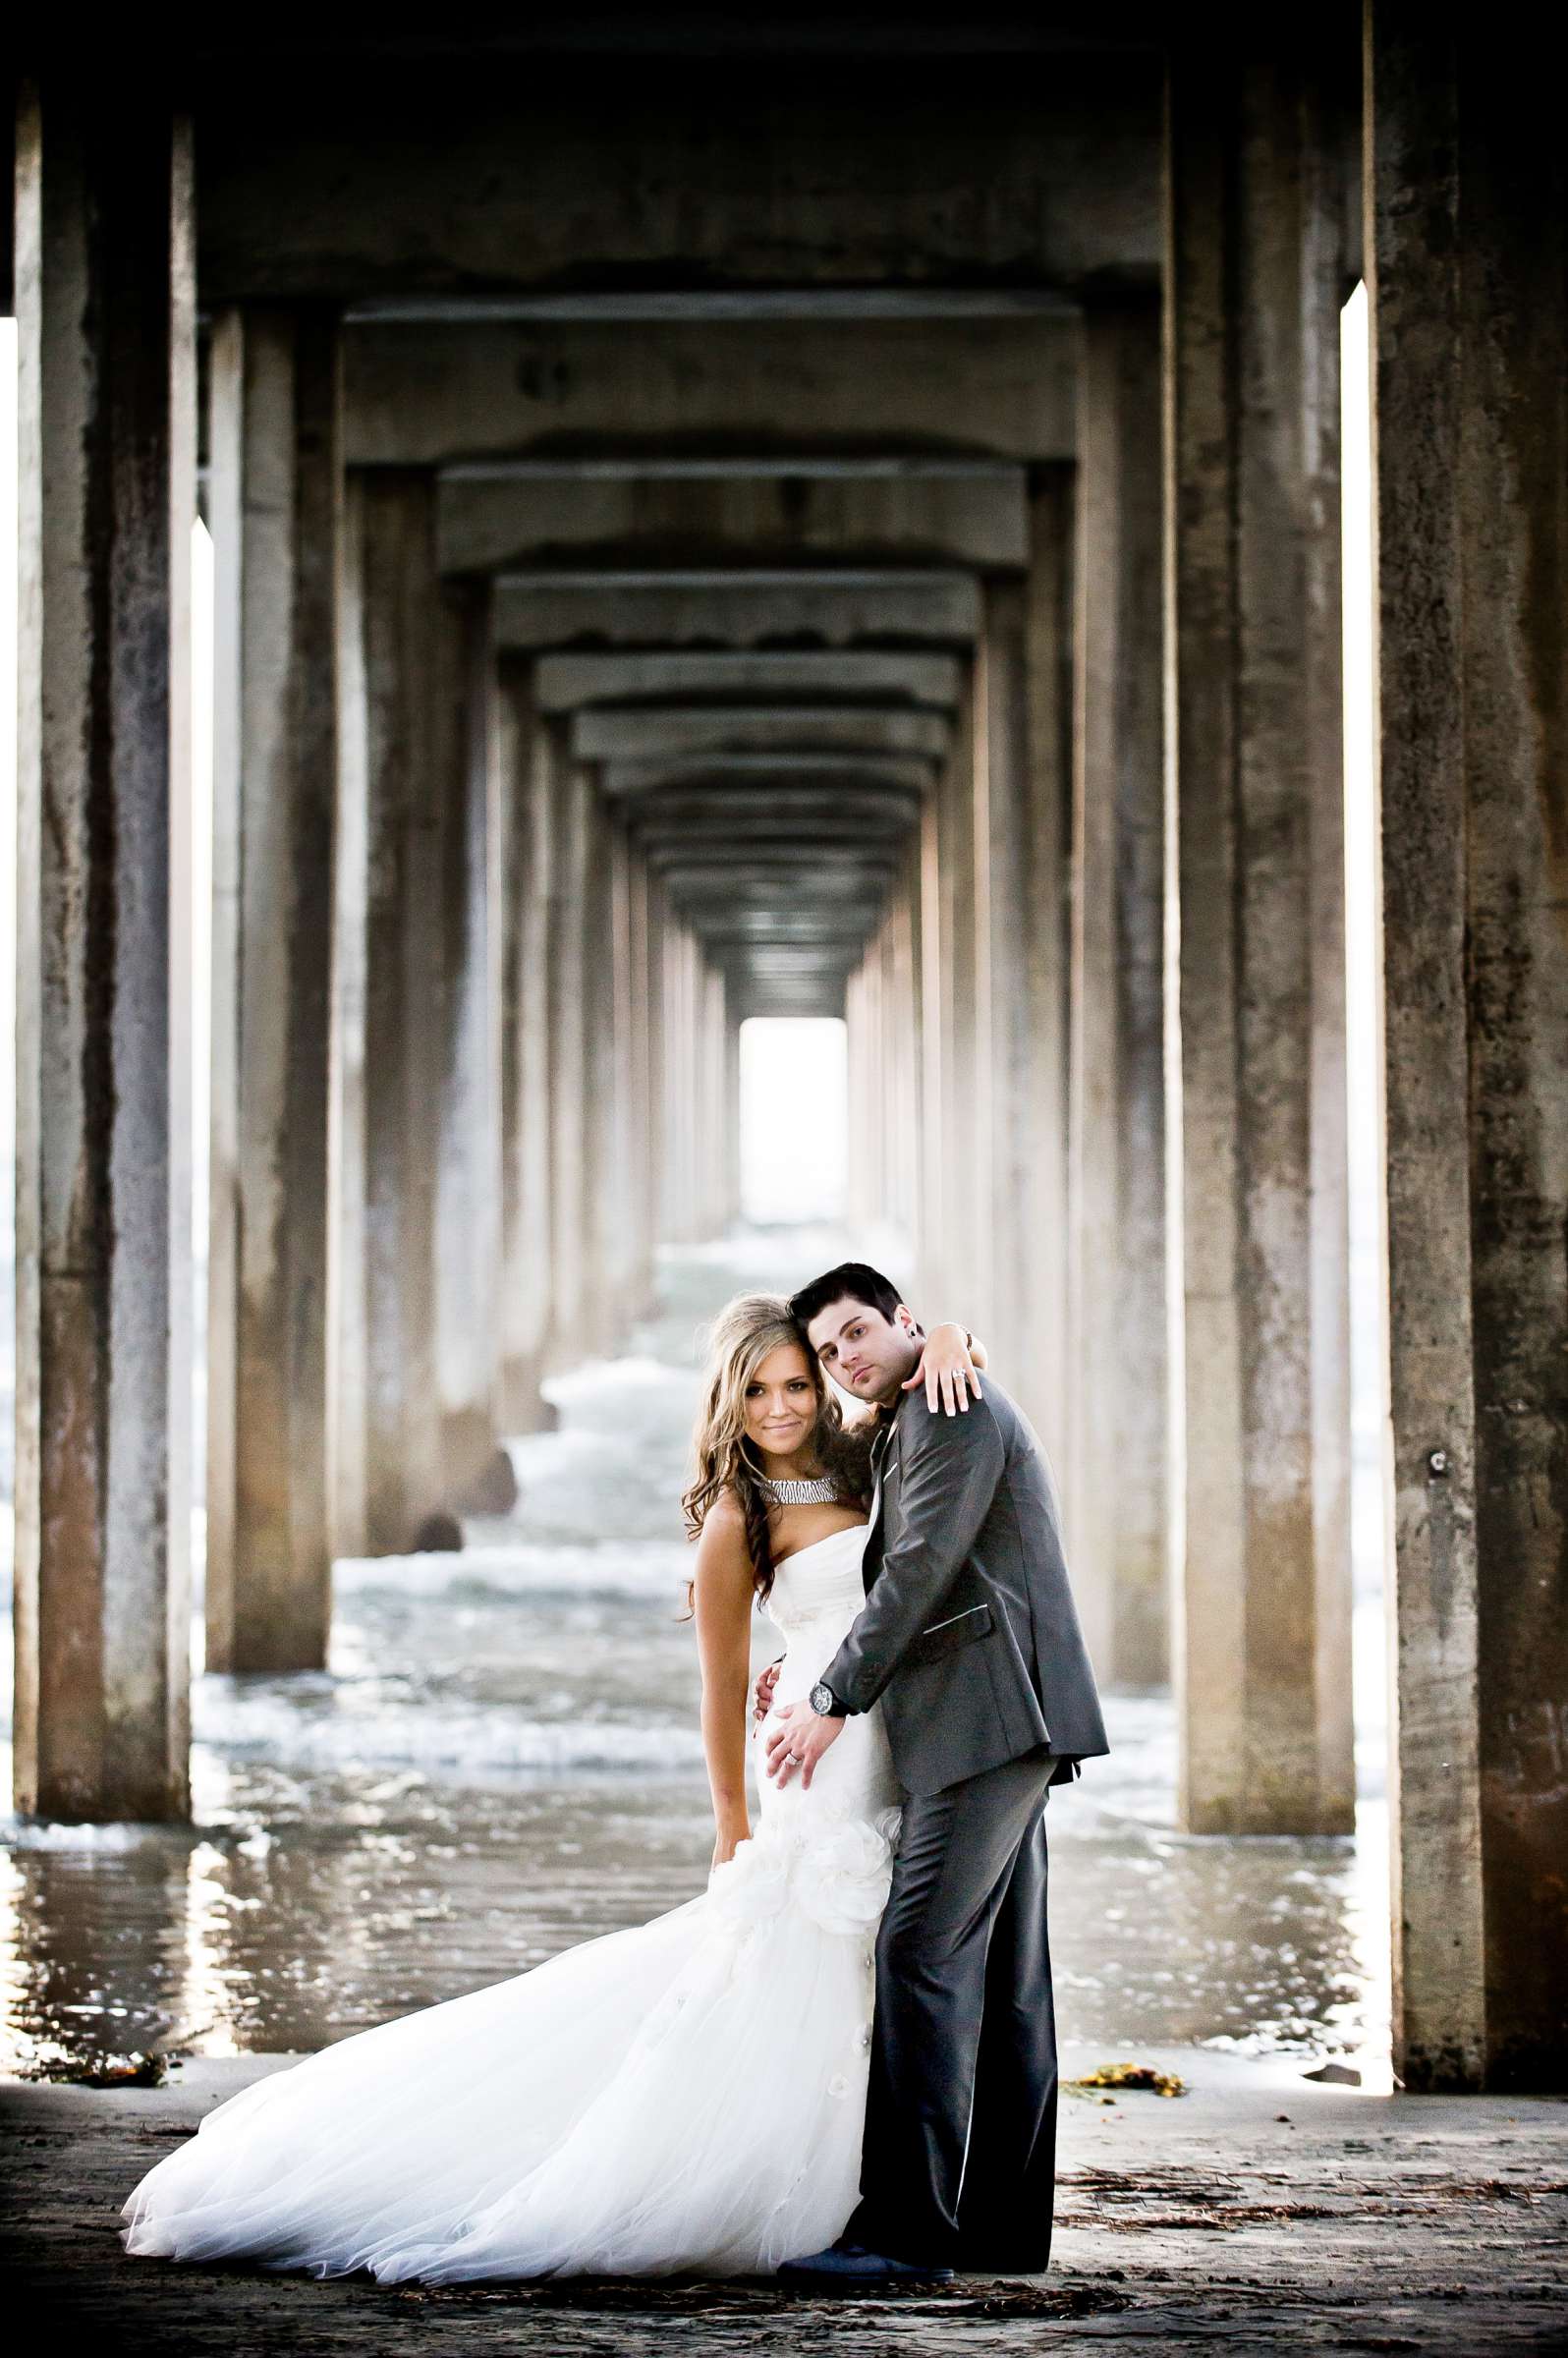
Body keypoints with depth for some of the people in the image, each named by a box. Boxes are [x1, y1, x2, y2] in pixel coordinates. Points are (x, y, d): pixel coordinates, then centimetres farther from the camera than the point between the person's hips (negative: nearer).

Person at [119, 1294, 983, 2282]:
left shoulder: (858, 1461, 7)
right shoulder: (738, 1520, -8)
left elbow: (927, 1335, 15)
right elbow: (726, 1687, -1)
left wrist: (945, 1344, -9)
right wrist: (735, 1827, 5)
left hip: (895, 1774, 6)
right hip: (825, 1775, -6)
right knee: (785, 1992, -7)